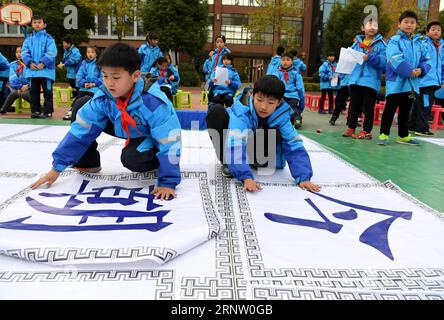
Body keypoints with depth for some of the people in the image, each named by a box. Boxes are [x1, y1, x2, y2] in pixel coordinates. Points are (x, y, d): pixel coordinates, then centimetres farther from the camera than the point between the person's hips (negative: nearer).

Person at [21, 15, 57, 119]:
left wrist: (43, 63, -19)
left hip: (46, 69, -5)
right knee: (34, 90, 10)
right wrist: (30, 63, -9)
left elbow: (51, 52, -13)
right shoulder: (29, 38, 11)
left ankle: (48, 111, 5)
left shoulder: (48, 38, -2)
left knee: (47, 91, -1)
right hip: (32, 69, 5)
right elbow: (24, 52, 6)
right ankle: (35, 110, 18)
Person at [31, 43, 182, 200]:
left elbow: (169, 142, -34)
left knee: (131, 158, -38)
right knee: (81, 105, -7)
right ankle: (88, 163, 6)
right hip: (123, 128, 6)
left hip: (151, 136, -5)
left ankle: (156, 161, -1)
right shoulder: (103, 98, -21)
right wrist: (58, 167, -15)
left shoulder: (154, 101, -37)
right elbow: (81, 131, -15)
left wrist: (168, 182, -35)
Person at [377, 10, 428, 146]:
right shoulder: (394, 40, -6)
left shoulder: (419, 43, 13)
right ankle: (384, 134, 6)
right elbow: (396, 59, -19)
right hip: (396, 82, -6)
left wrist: (421, 70, -9)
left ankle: (403, 136, 23)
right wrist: (410, 71, -25)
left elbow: (425, 60, 12)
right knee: (390, 109, -3)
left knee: (405, 110, 14)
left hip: (412, 83, 6)